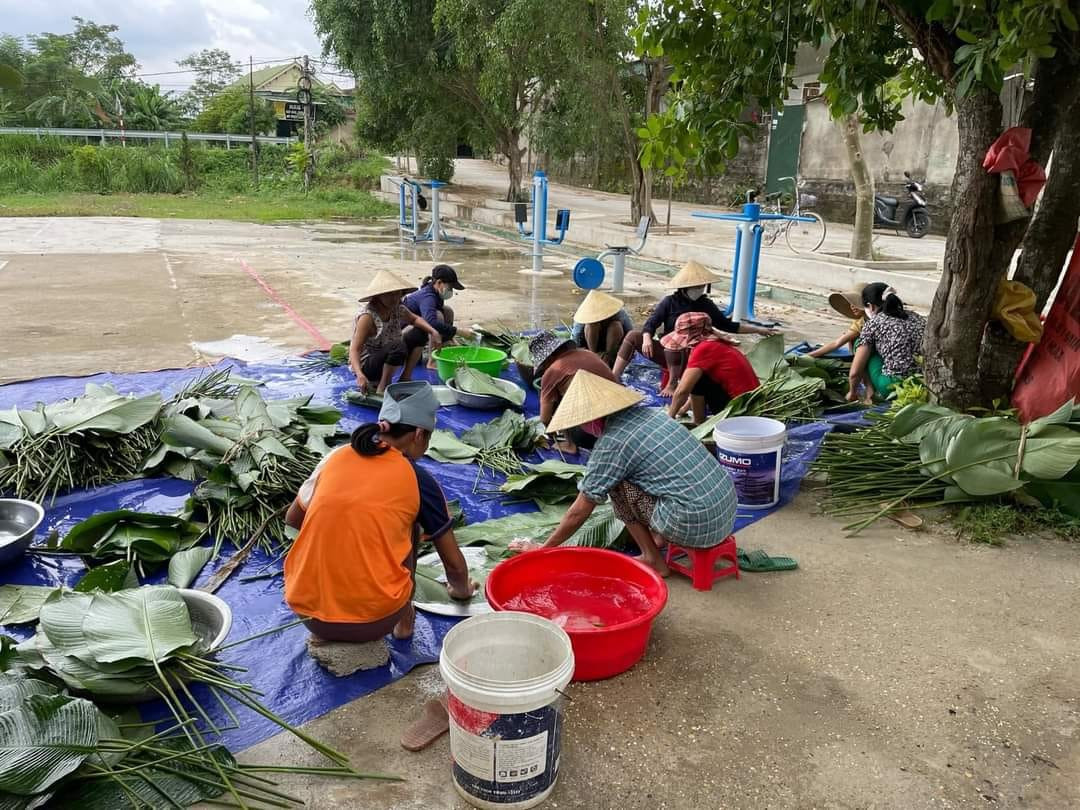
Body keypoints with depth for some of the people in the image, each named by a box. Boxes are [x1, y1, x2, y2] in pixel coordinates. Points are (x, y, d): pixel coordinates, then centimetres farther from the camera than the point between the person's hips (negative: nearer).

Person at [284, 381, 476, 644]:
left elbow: (293, 519, 21)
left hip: (307, 612, 3)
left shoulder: (335, 457, 5)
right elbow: (455, 565, 7)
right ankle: (404, 618, 21)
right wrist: (462, 590, 29)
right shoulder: (418, 480, -3)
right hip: (374, 620, -3)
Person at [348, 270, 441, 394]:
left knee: (420, 333, 0)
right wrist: (360, 375, -46)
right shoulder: (368, 317, -26)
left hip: (387, 361, 8)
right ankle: (382, 388, -18)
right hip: (365, 365, -8)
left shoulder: (398, 310, -6)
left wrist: (433, 331, -6)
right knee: (398, 346, -35)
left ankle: (405, 379, 4)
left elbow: (415, 319, 14)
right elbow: (354, 349, -29)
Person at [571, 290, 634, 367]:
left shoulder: (621, 315, -23)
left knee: (616, 325, -30)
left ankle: (609, 359, -30)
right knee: (591, 325, -29)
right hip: (591, 345, 0)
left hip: (614, 346, 0)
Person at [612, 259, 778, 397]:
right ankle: (613, 379, -21)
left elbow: (728, 326, 6)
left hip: (689, 356, -2)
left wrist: (758, 329, 3)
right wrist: (647, 339, -30)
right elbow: (651, 323, -8)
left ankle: (672, 383, -22)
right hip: (666, 352, 2)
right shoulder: (670, 302, -3)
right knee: (633, 336, -16)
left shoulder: (706, 305, -1)